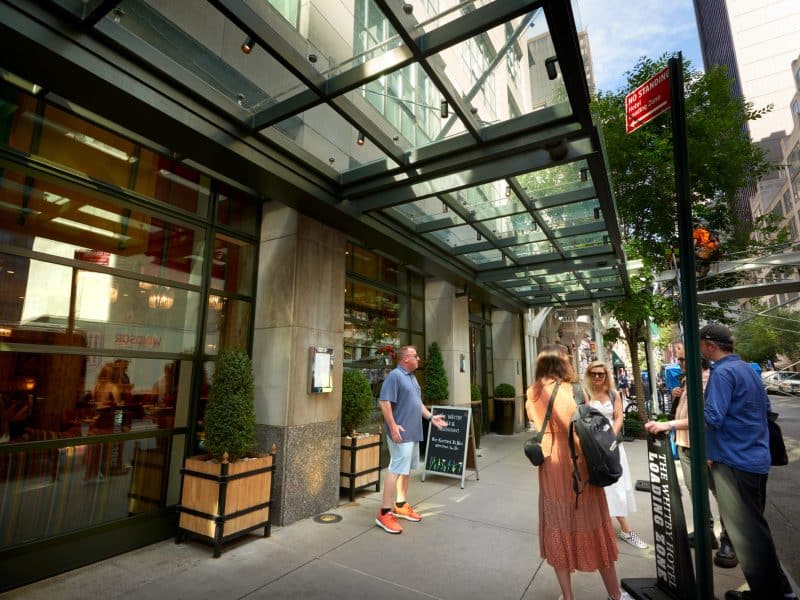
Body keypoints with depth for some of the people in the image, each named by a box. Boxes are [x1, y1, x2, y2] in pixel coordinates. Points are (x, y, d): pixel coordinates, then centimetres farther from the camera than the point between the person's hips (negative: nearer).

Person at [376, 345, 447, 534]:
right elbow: (384, 402, -21)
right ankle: (384, 513, 1)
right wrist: (393, 426, -25)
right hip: (401, 433, -10)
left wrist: (430, 417, 16)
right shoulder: (394, 375, -15)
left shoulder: (412, 377, 16)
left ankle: (401, 506, 28)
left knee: (405, 470, 16)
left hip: (413, 433, 10)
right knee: (396, 470, -7)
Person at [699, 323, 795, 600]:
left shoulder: (722, 372, -20)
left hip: (735, 461, -10)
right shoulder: (748, 368, 9)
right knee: (756, 526, 22)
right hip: (757, 458, 10)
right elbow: (765, 407, 20)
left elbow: (711, 418, -28)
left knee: (746, 532, 5)